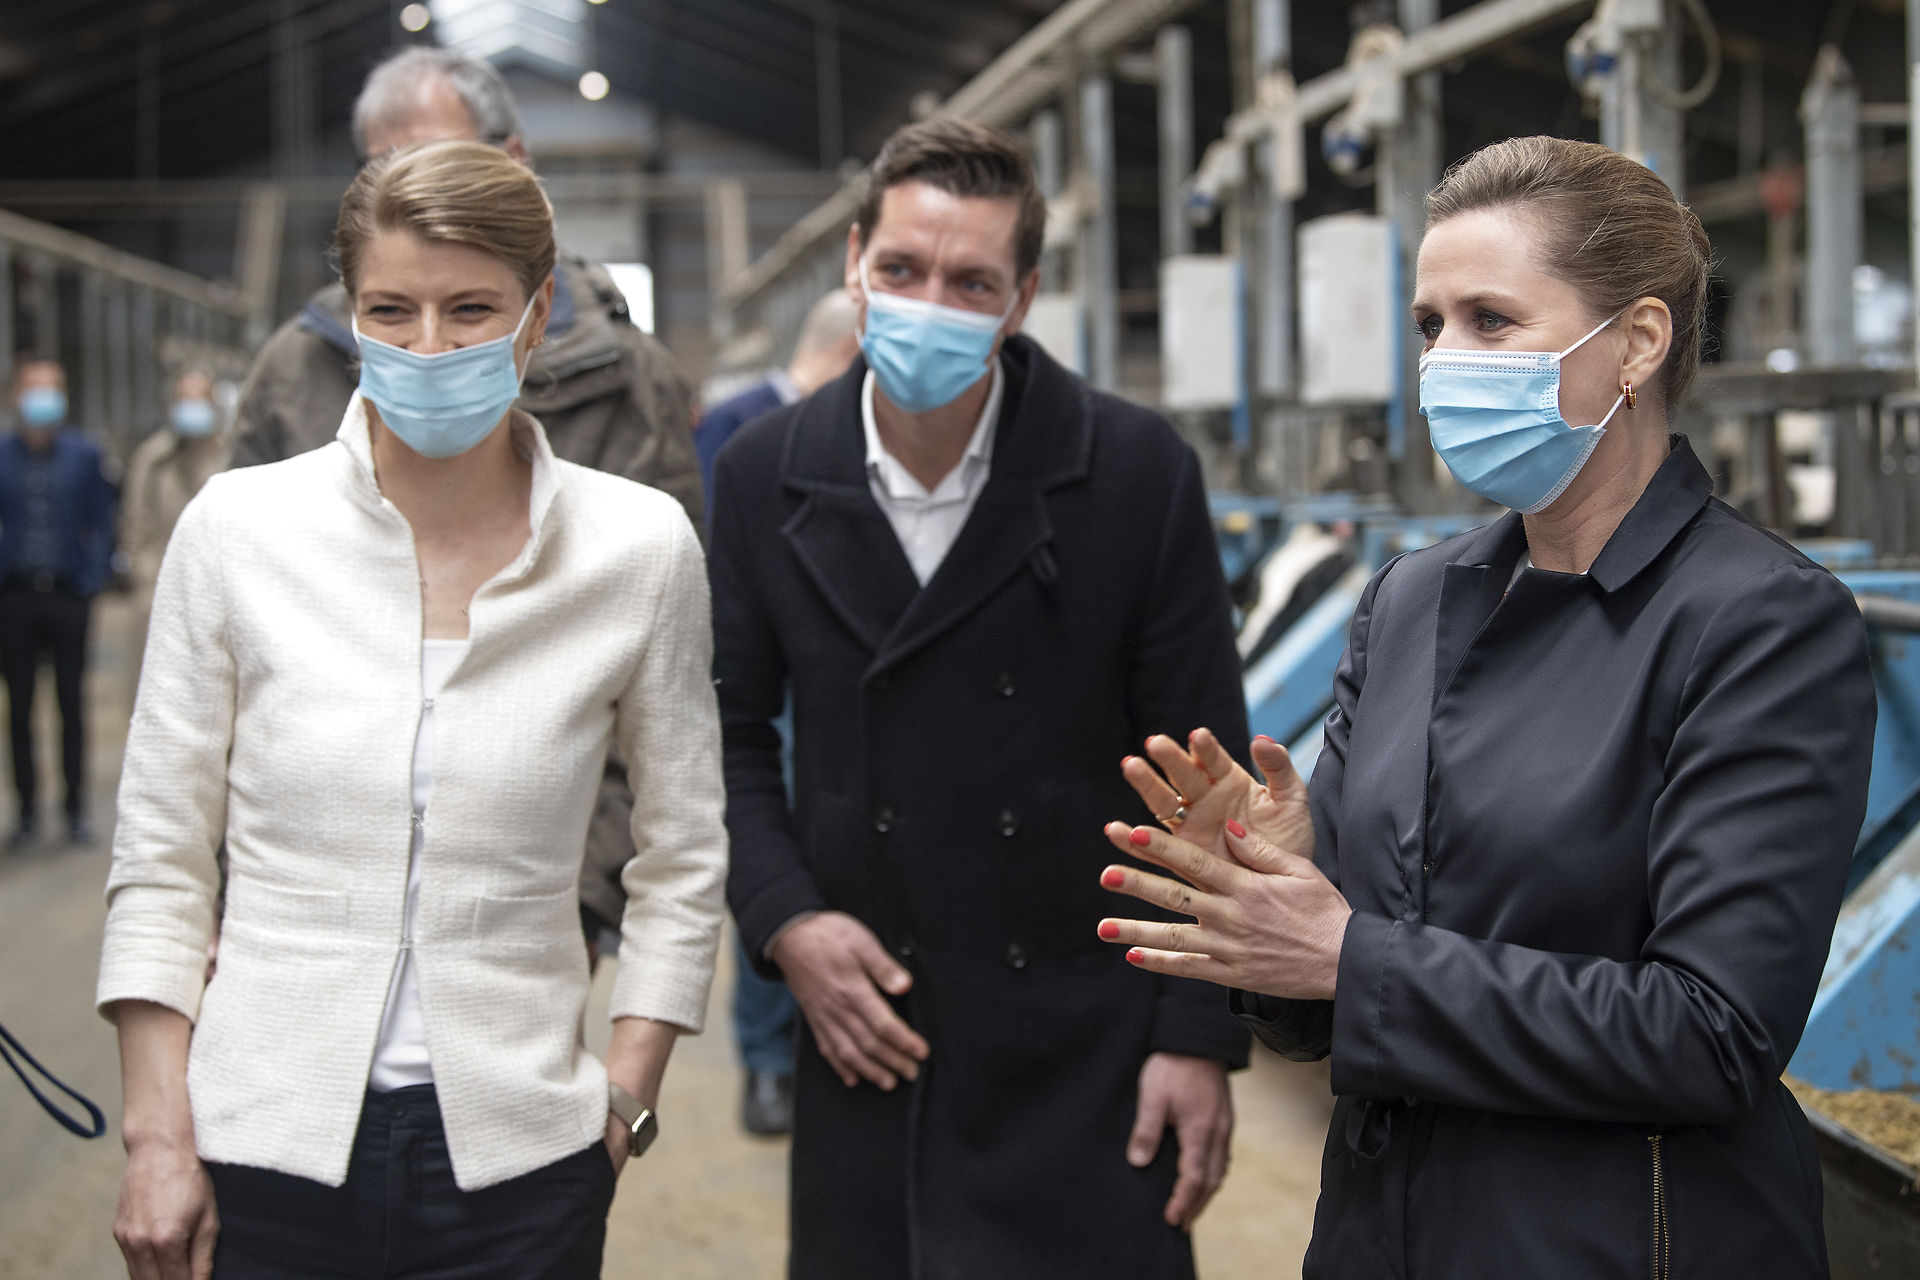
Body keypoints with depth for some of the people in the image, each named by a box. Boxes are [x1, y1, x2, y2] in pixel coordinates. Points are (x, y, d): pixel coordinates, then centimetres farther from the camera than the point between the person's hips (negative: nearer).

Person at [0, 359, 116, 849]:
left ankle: (76, 809, 14)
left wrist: (92, 580, -4)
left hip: (68, 594, -1)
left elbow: (102, 523, 5)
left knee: (72, 703, 5)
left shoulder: (84, 454, 3)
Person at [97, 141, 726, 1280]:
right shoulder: (238, 527, -3)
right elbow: (162, 862, 2)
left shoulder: (641, 548, -3)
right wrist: (159, 1137, -2)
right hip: (268, 1144, 0)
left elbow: (683, 863, 6)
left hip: (516, 1154, 0)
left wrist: (624, 1104, 0)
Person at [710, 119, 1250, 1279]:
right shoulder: (765, 478, -1)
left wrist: (1202, 1036, -6)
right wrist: (782, 919, -5)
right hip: (869, 1030, 2)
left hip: (1087, 1048, -2)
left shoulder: (1139, 473, -8)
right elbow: (731, 729, 10)